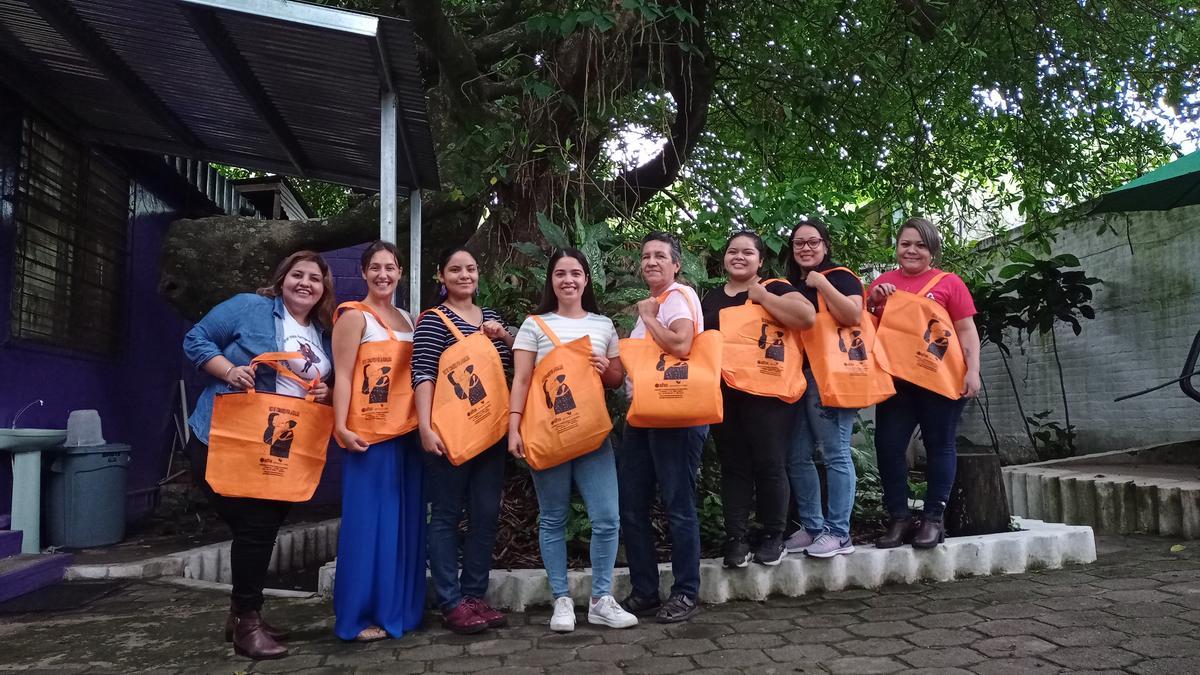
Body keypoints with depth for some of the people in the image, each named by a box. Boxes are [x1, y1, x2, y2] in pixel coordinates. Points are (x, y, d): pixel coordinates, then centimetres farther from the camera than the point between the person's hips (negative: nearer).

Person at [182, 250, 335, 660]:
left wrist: (325, 393, -4)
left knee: (264, 529, 13)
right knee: (255, 527, -8)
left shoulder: (324, 337, 11)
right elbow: (196, 340, -6)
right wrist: (228, 370, -21)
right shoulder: (249, 307, -6)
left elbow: (326, 386, 19)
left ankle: (243, 613, 30)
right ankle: (246, 623, 8)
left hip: (282, 451, 7)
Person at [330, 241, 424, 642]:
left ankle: (398, 608, 22)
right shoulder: (354, 317, -4)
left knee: (404, 521, 11)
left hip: (406, 431, 7)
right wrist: (341, 428, -22)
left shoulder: (408, 320, 15)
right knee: (369, 520, -3)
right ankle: (360, 616, 7)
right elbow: (342, 377, -12)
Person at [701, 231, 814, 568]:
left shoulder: (774, 288, 3)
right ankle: (736, 539, 12)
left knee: (769, 464, -1)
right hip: (723, 394, 4)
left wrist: (762, 296, -11)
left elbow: (807, 316, -15)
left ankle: (774, 536, 14)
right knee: (733, 466, 6)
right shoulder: (710, 299, 17)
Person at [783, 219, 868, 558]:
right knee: (797, 456, 8)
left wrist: (821, 283, -15)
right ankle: (811, 526, 17)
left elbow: (853, 315, -16)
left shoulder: (840, 276, 0)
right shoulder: (791, 285, 20)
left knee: (835, 454, -5)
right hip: (797, 375, 8)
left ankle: (838, 532, 1)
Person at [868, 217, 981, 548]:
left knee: (939, 445, 4)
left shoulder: (949, 282, 3)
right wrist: (873, 302, -2)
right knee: (888, 445, 1)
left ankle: (933, 518, 13)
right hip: (895, 380, 3)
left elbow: (966, 330, 1)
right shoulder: (883, 283, 13)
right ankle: (899, 517, 11)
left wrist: (973, 371, -9)